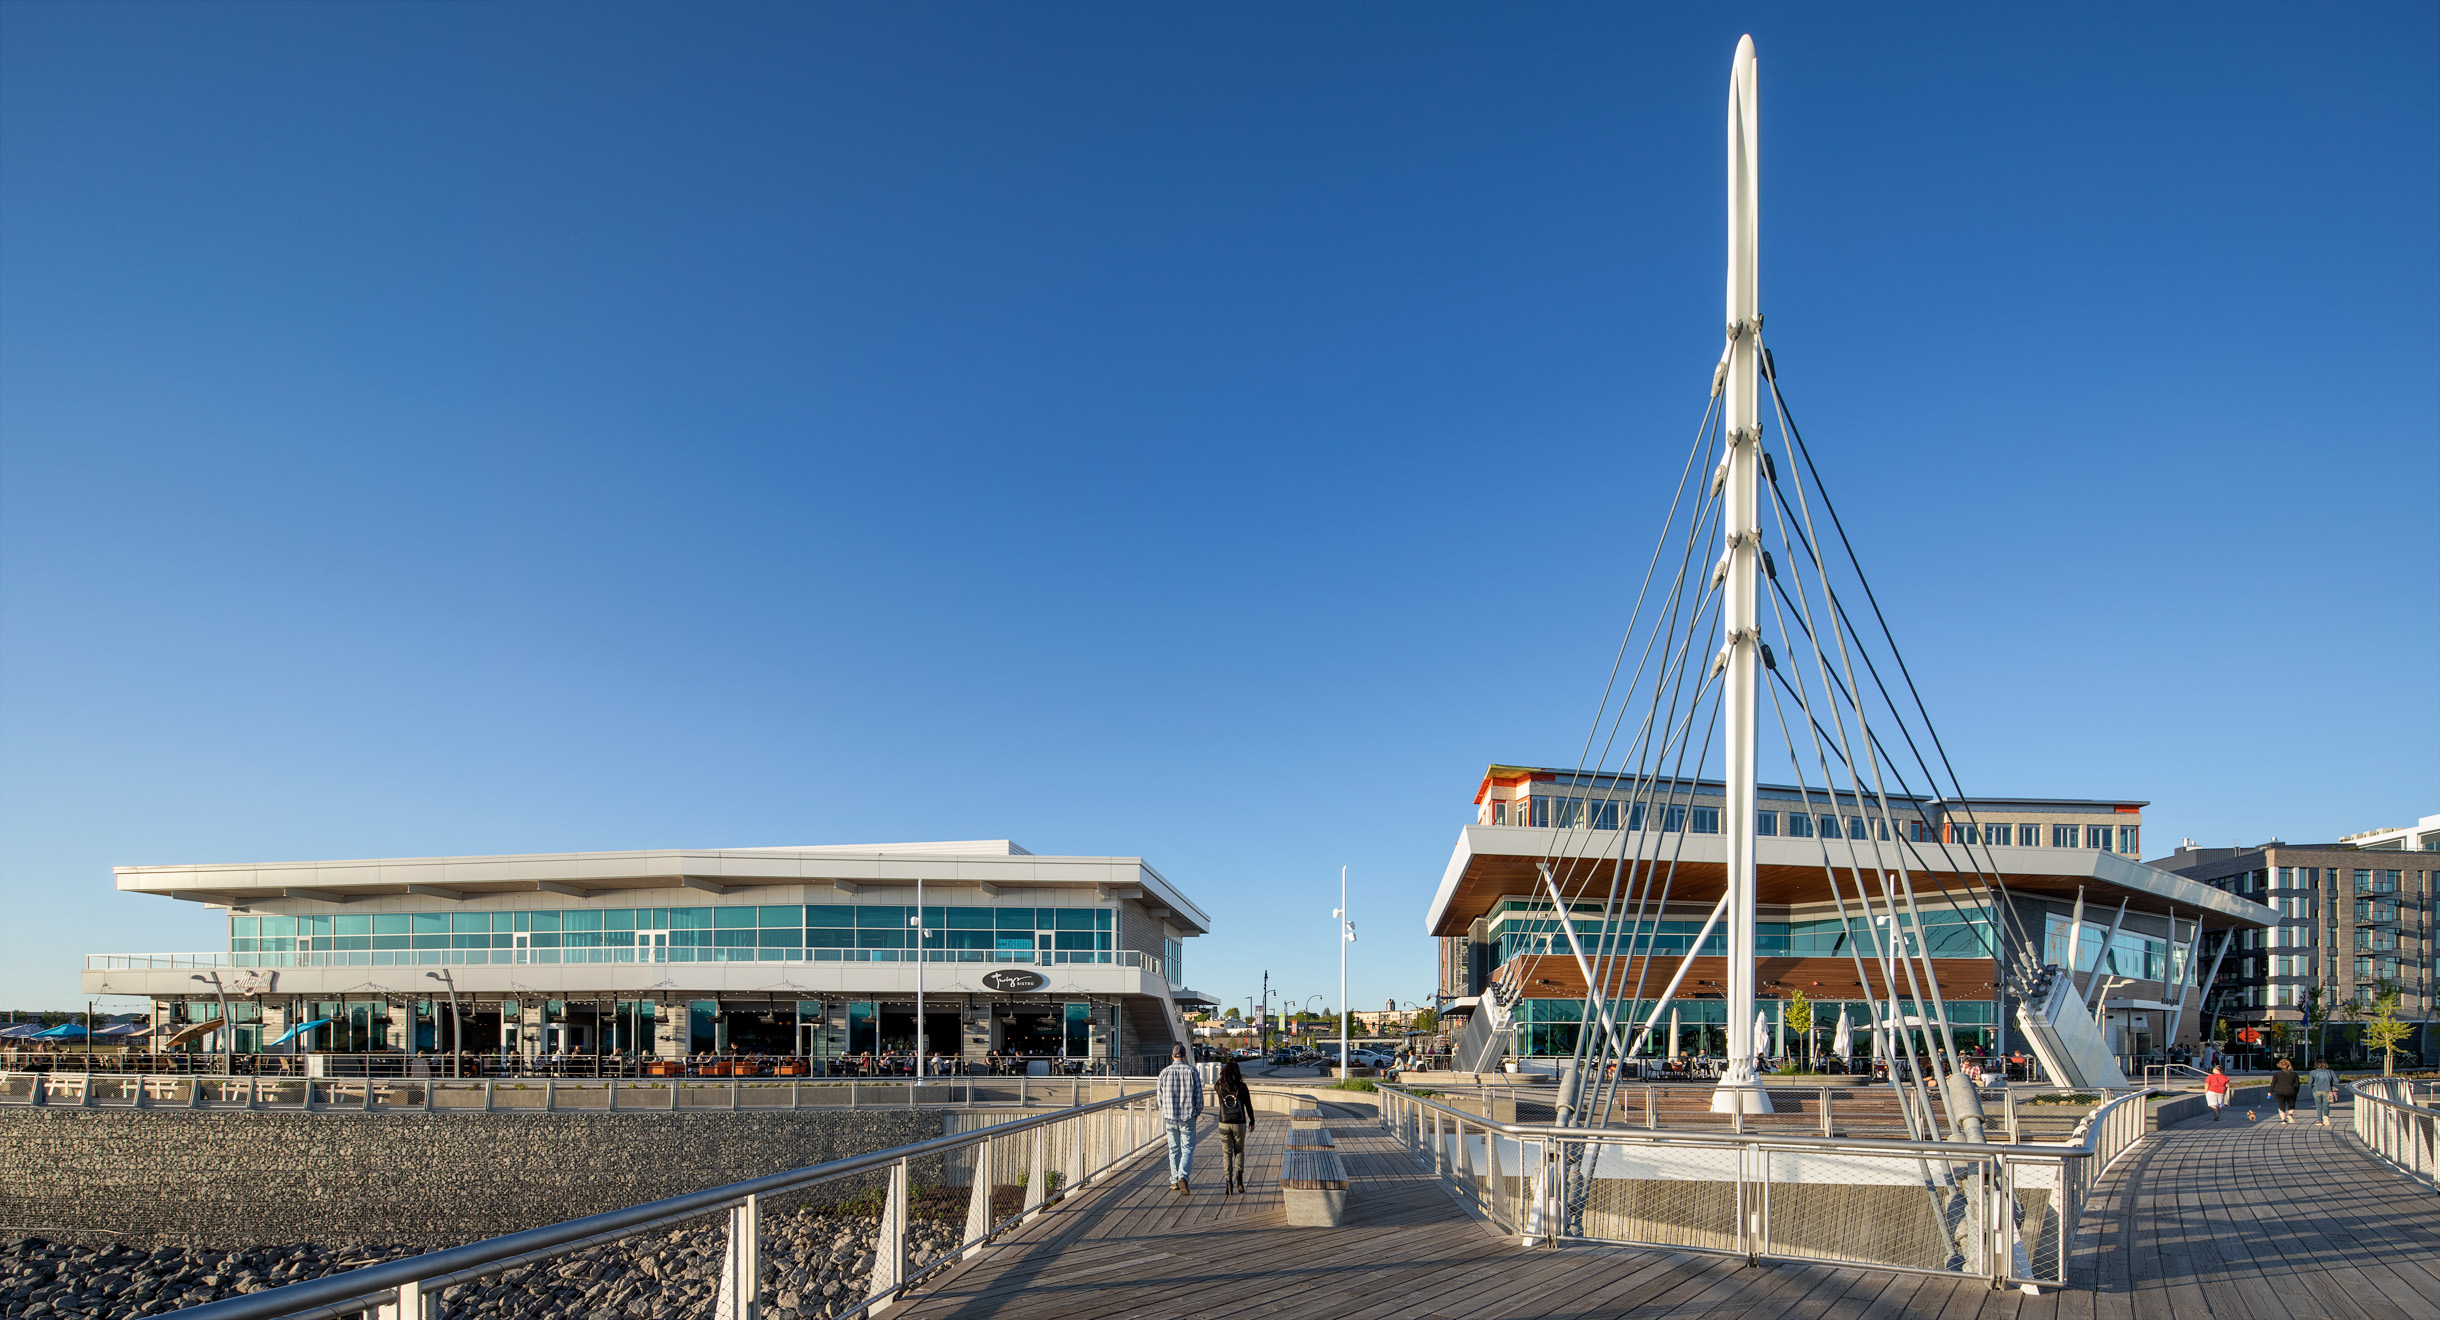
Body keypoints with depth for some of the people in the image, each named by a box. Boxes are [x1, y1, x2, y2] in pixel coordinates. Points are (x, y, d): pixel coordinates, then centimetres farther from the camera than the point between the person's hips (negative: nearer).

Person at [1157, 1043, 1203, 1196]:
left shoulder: (1165, 1072, -2)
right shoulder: (1192, 1071, -5)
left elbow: (1160, 1095, 4)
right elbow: (1198, 1094, -3)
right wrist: (1198, 1112, 12)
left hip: (1170, 1116, 2)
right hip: (1188, 1117, -2)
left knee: (1174, 1149, 15)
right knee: (1187, 1149, 1)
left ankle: (1174, 1180, 20)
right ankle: (1183, 1177, -19)